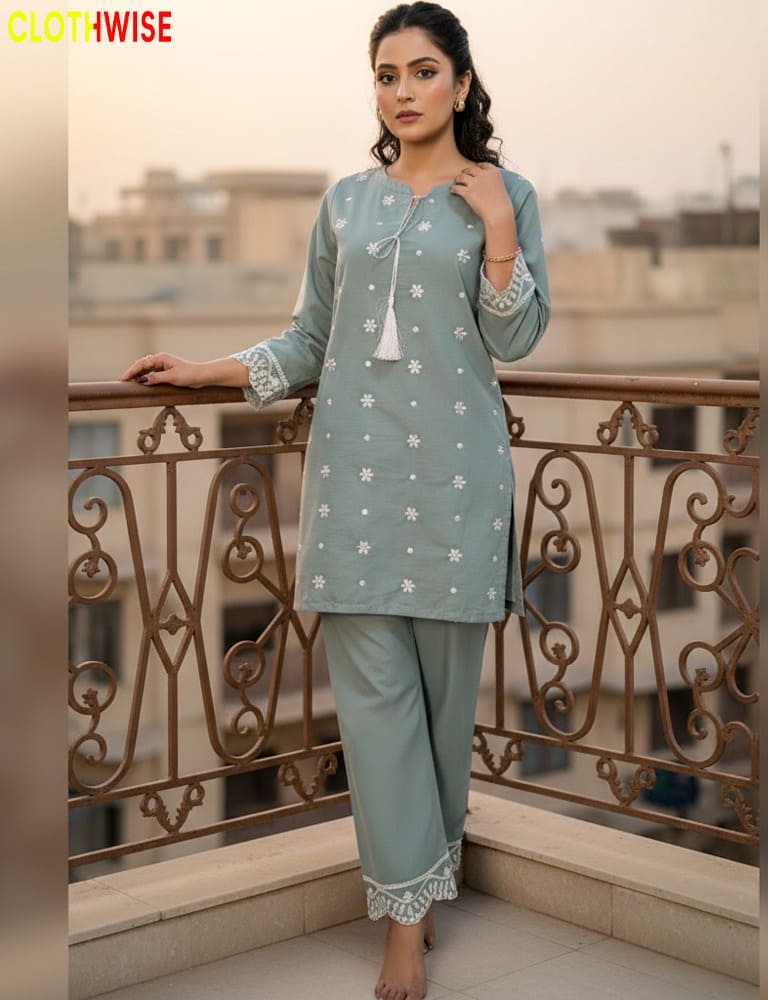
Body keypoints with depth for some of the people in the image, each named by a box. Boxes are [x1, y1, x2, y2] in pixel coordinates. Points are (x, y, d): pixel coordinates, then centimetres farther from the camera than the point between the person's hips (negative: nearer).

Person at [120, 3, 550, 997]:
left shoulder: (504, 194, 4)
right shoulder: (345, 200, 11)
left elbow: (515, 340, -1)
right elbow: (310, 339, 13)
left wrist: (498, 230, -11)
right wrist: (205, 369, 4)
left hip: (452, 465, -1)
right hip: (355, 463, 2)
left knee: (444, 676, 6)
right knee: (371, 685, -3)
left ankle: (425, 871, 24)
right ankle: (408, 911, 3)